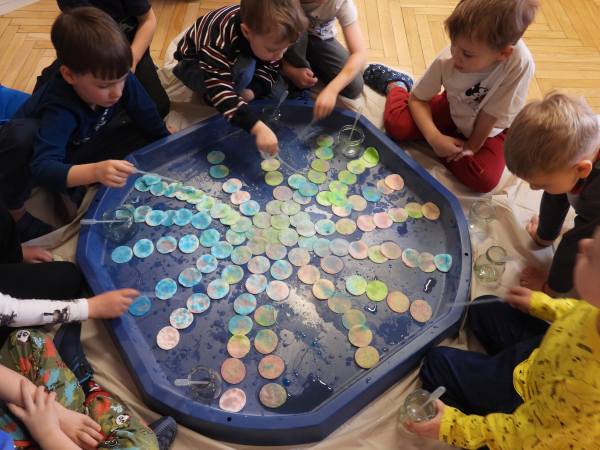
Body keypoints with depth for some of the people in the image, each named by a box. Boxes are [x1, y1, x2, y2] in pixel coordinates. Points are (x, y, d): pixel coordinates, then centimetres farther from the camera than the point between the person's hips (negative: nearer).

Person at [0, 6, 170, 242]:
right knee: (21, 134, -41)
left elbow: (149, 119, -11)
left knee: (144, 138, -19)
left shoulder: (118, 78, -26)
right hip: (40, 150, -4)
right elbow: (42, 168, -50)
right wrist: (94, 172, -68)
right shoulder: (61, 109, -40)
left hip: (80, 146, 5)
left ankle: (76, 189, -7)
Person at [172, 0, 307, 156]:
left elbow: (271, 67, -13)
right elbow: (220, 90, -49)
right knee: (244, 70, -36)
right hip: (194, 65, -6)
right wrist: (257, 127, -59)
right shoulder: (219, 42, -43)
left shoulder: (266, 30, -25)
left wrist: (253, 91, -32)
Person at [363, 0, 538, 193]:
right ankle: (396, 84, 21)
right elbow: (417, 99, -16)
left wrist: (473, 145, -15)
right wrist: (435, 137, -28)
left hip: (491, 128, -1)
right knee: (396, 123, -18)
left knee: (484, 180, -26)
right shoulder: (447, 59, -30)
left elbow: (490, 114, -26)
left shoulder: (520, 63, -39)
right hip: (452, 109, 1)